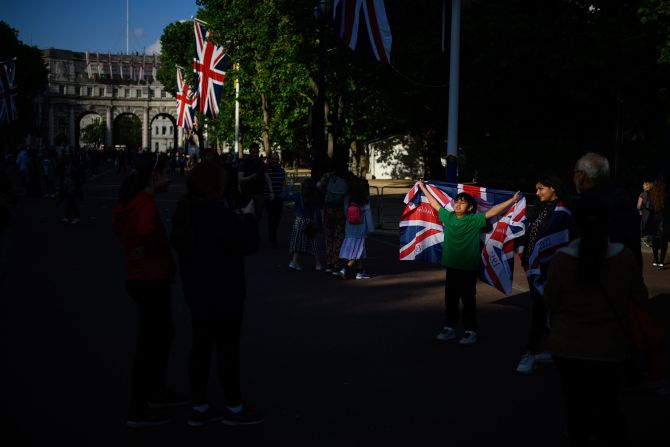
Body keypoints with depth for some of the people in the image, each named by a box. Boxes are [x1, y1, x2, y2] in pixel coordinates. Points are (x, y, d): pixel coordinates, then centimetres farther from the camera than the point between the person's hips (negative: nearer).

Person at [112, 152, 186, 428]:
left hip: (143, 278, 10)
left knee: (163, 334, 23)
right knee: (149, 343, 0)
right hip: (151, 281, -10)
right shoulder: (145, 204, -22)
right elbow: (147, 233, -42)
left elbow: (119, 227, 21)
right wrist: (146, 251, -21)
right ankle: (138, 412, 9)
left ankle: (157, 392, 37)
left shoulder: (134, 201, 8)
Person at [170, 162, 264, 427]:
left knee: (201, 346, 13)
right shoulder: (221, 214, -22)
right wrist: (248, 217, -1)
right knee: (227, 347, 2)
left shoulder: (185, 211, 3)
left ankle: (199, 408, 19)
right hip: (223, 291, -8)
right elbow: (248, 243, -17)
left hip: (197, 289, 8)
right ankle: (234, 408, 12)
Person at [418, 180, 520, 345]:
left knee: (468, 300, 3)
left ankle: (470, 331, 13)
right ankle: (449, 328, 23)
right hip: (451, 266, 4)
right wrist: (423, 188, 23)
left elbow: (493, 211, -15)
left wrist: (512, 200, -22)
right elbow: (436, 204, 15)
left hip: (469, 268, -4)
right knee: (450, 299, 12)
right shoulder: (448, 217, 2)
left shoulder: (474, 220, -9)